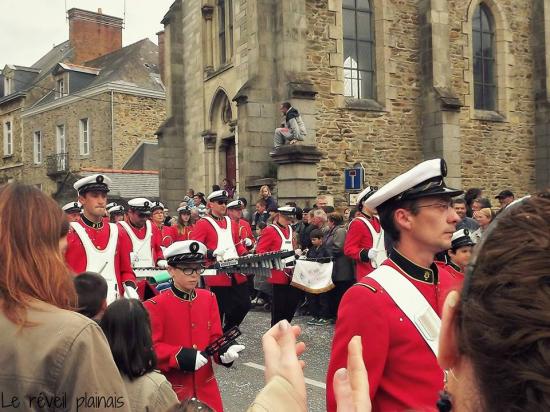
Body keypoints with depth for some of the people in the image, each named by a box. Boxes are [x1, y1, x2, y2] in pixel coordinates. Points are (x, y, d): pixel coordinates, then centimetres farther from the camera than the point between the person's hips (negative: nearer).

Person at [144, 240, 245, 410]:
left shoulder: (209, 298, 4)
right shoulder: (156, 305, -11)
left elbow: (215, 337, 5)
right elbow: (150, 348, -13)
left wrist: (225, 350, -15)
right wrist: (180, 356, -25)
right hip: (173, 390, -4)